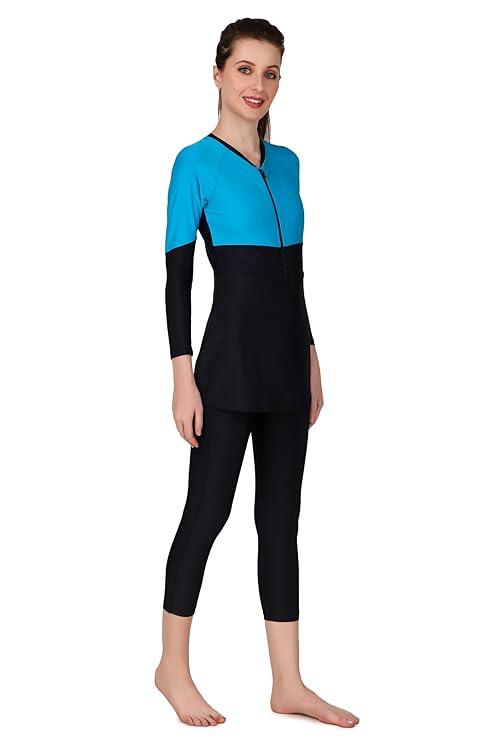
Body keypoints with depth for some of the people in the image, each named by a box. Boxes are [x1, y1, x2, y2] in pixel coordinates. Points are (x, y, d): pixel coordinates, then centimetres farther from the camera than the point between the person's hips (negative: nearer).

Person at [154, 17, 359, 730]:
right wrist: (184, 376, -14)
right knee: (208, 509, 2)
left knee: (282, 516, 9)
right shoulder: (197, 162, -5)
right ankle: (174, 667, 19)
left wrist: (311, 357, 15)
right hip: (231, 355, -6)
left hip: (287, 355, 6)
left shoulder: (287, 162, 13)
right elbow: (178, 276, -9)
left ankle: (289, 683, 16)